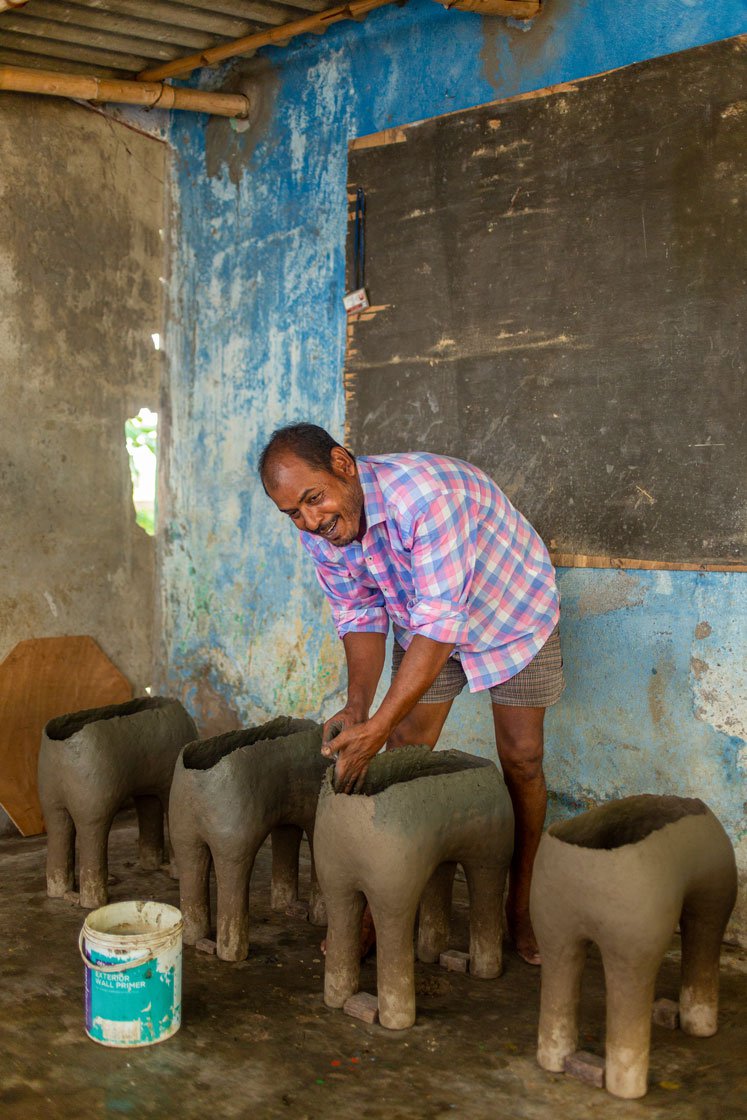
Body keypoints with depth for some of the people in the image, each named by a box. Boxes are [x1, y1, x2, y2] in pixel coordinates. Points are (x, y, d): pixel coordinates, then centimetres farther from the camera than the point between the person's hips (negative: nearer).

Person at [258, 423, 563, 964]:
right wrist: (357, 704, -24)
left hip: (512, 614, -5)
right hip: (421, 623, 5)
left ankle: (520, 907, 15)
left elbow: (438, 624, -43)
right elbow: (361, 615, -8)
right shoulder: (319, 531, -19)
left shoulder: (427, 492, -42)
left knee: (521, 758, -2)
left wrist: (377, 727, -46)